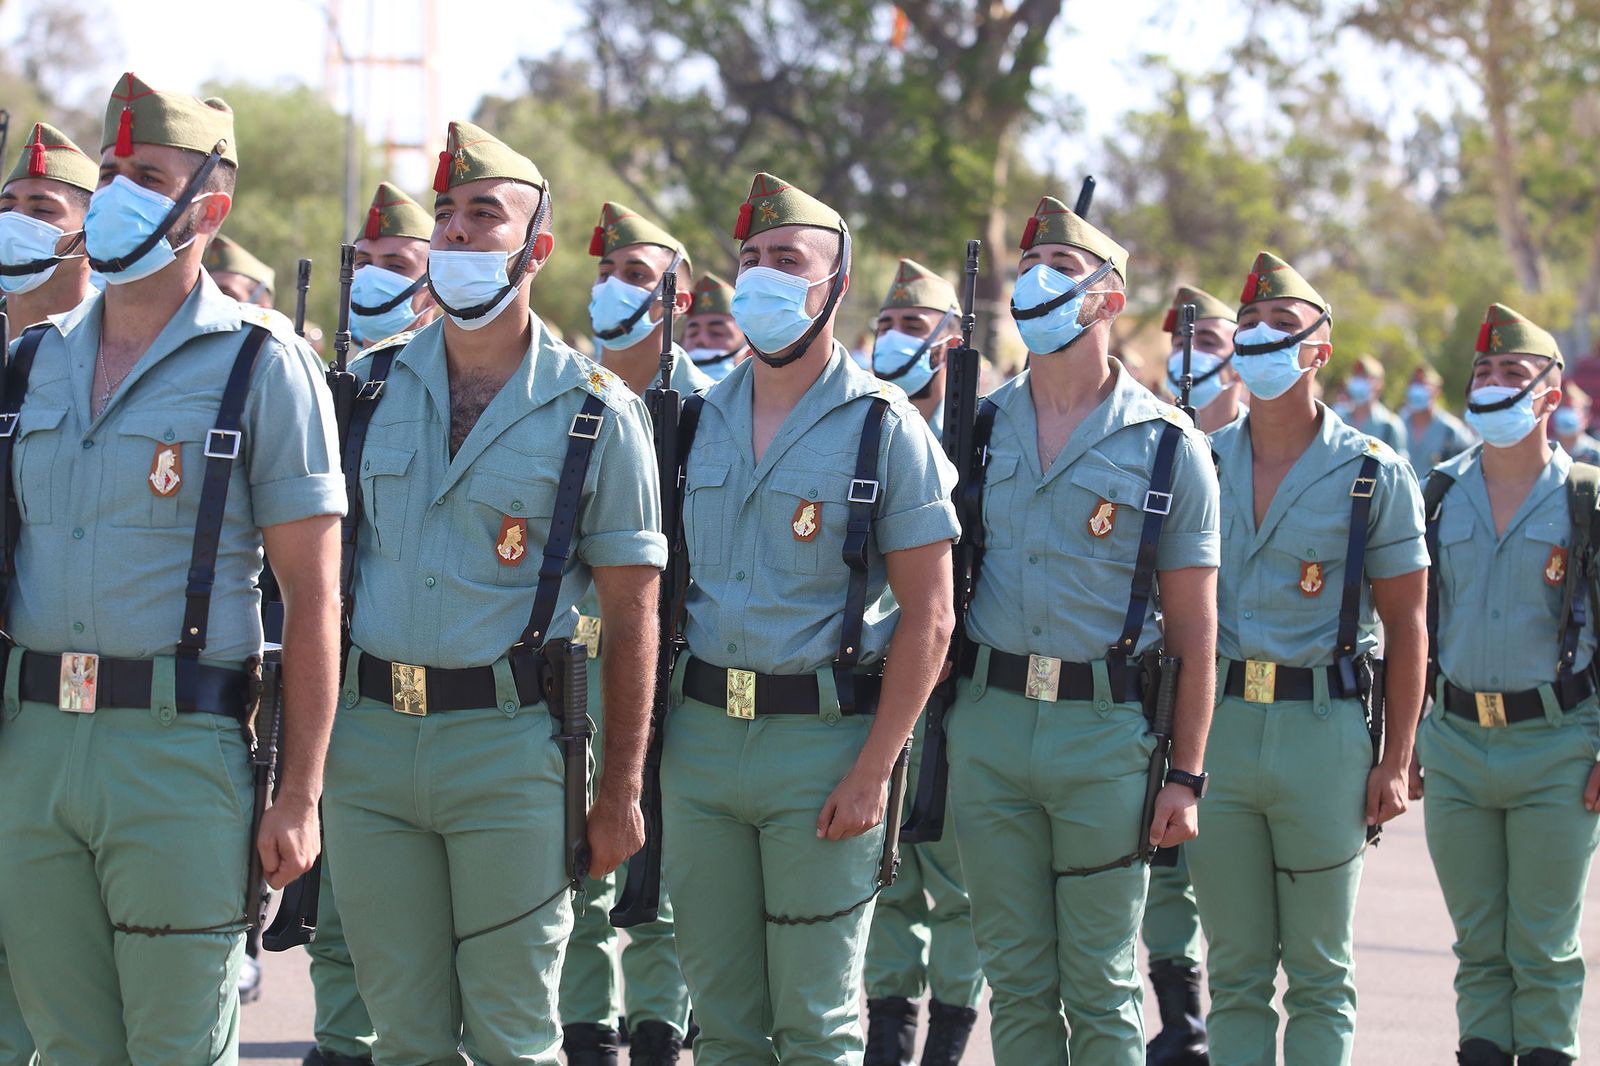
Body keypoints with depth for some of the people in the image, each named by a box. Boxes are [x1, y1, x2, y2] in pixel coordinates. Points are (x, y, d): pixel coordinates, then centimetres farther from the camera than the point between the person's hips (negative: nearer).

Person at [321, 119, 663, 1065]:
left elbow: (631, 616, -1)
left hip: (512, 746, -3)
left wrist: (620, 792, -5)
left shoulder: (595, 413, -1)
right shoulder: (371, 389, 9)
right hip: (367, 739, 3)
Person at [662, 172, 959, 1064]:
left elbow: (928, 617, -8)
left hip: (820, 743, -5)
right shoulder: (699, 421, 9)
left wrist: (872, 771, -15)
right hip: (700, 734, 5)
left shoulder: (884, 429, -5)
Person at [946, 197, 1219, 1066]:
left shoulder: (1167, 445, -1)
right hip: (988, 723, 3)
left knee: (1101, 986, 3)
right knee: (1016, 978, 7)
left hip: (1105, 731, -3)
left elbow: (1193, 628, 0)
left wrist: (1185, 775, -4)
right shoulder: (980, 427, 9)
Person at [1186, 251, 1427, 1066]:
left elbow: (1405, 627, 2)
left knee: (1319, 975, 3)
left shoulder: (1373, 476, 0)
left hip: (1324, 729, -3)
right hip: (1217, 723, 3)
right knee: (1234, 971, 7)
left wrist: (1395, 762, -4)